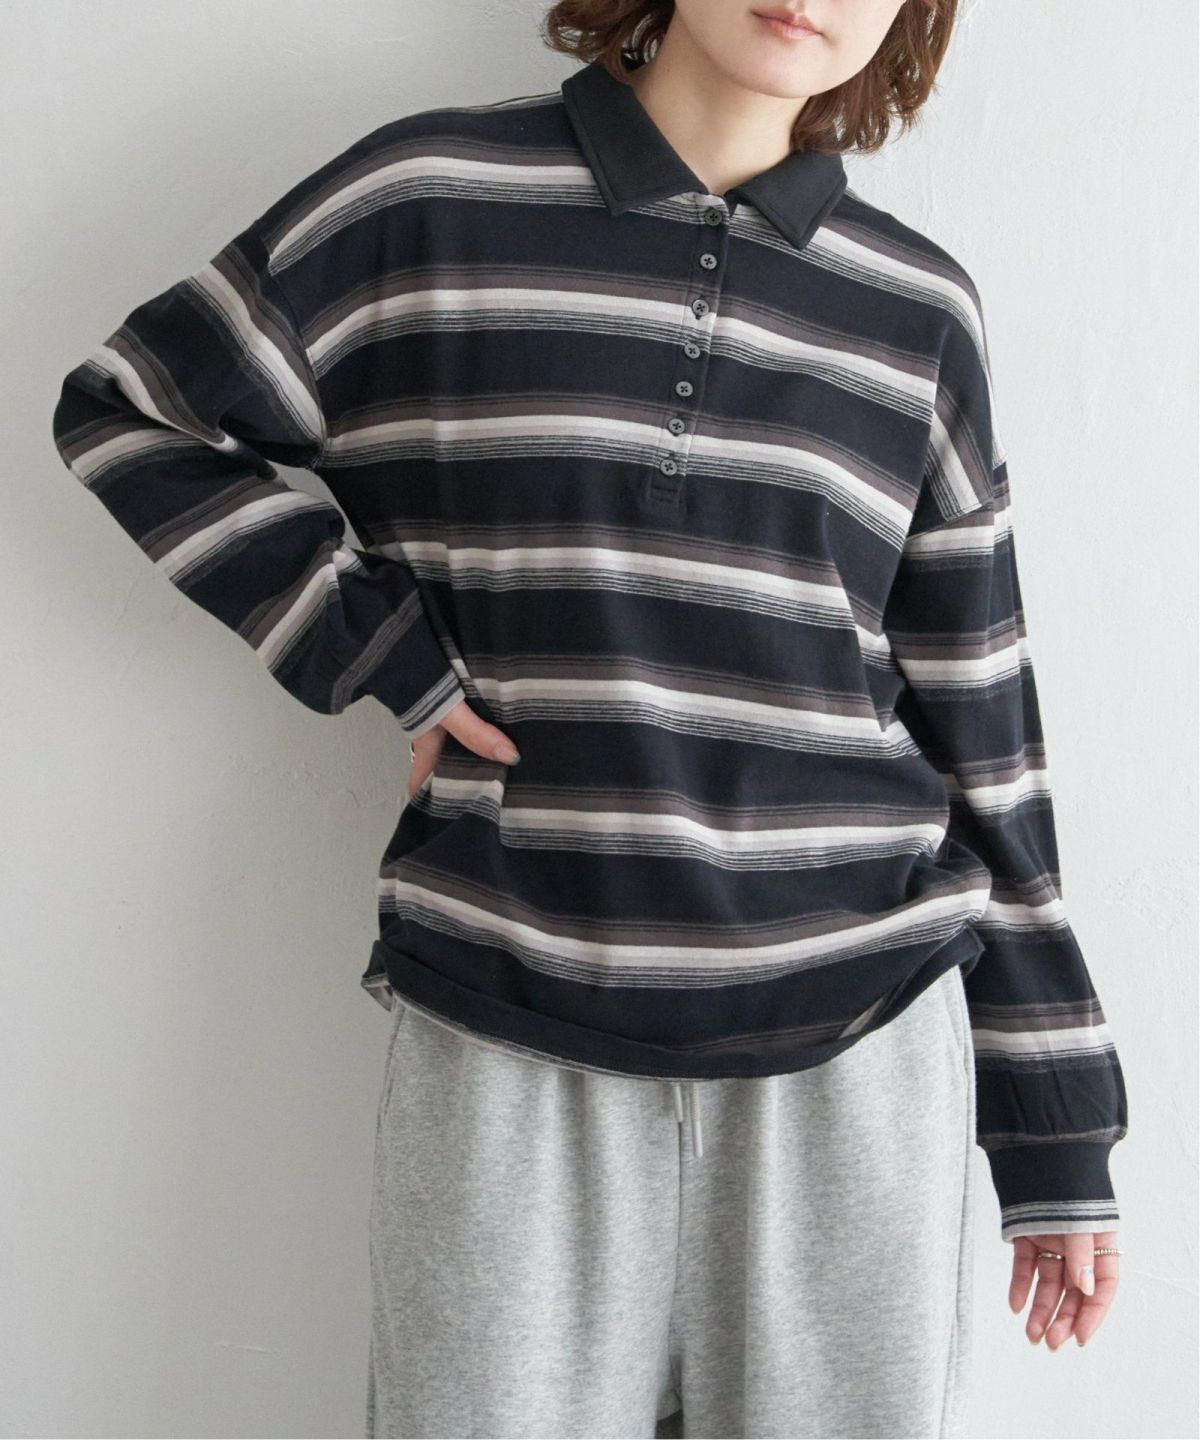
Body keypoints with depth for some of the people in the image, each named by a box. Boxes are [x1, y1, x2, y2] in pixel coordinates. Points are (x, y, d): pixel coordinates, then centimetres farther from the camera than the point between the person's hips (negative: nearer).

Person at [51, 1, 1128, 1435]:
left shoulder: (919, 308, 5)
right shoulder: (429, 199, -1)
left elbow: (976, 727, 8)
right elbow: (125, 410, 8)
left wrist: (1055, 1129, 9)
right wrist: (374, 652, -4)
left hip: (856, 1043, 2)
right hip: (508, 1045, -1)